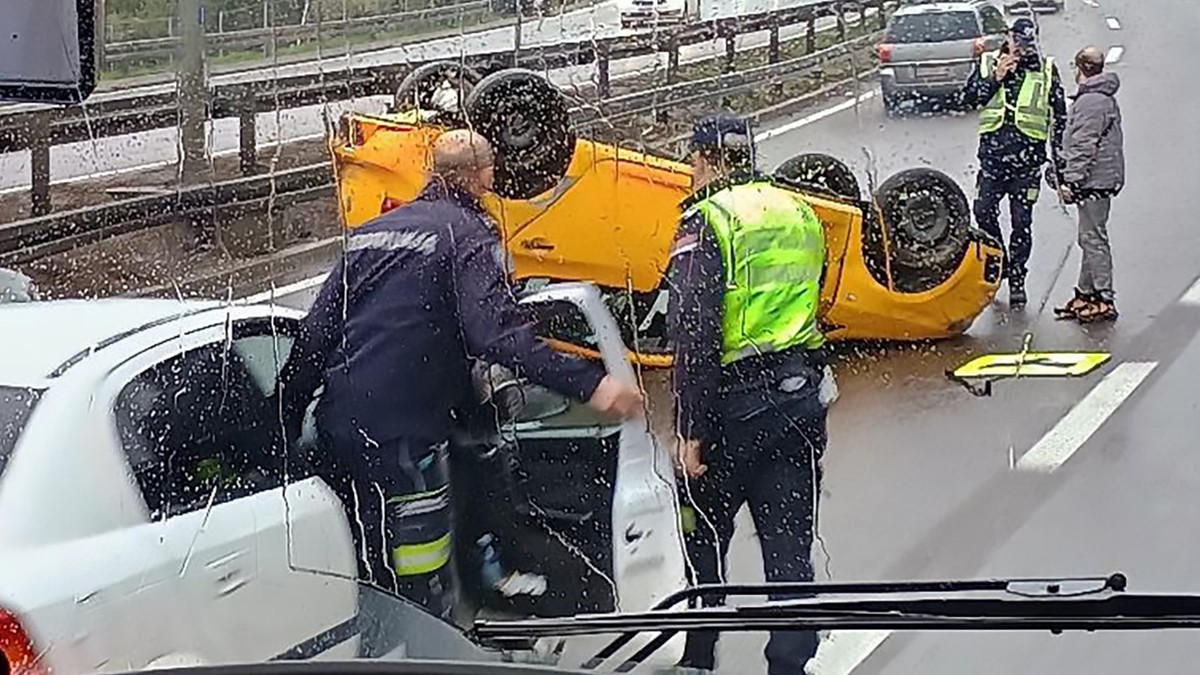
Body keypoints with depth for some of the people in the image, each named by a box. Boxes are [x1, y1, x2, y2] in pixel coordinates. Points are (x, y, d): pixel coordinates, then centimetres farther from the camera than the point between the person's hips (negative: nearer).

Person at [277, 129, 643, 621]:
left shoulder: (371, 232, 18)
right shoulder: (466, 234, -5)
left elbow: (315, 335, 17)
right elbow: (499, 334, -21)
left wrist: (288, 417, 24)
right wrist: (589, 386, -27)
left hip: (339, 428, 8)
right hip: (404, 435, -8)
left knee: (372, 577, 20)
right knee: (424, 592, -5)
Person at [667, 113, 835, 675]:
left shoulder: (707, 221, -11)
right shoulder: (799, 213, 10)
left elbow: (695, 337, -18)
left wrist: (691, 430, -15)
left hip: (734, 402, -5)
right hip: (801, 397, 6)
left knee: (703, 538, 12)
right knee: (789, 545, 9)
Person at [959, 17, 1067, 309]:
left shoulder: (1046, 70, 5)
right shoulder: (987, 63, 8)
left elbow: (1060, 117, 7)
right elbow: (968, 99, -2)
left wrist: (1059, 161, 3)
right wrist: (995, 78, -13)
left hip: (1027, 159, -1)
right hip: (992, 155, 1)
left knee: (1022, 222, 2)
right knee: (983, 213, -1)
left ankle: (1016, 277, 13)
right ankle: (997, 263, 20)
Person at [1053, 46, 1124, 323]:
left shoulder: (1090, 102, -16)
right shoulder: (1105, 99, 18)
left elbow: (1083, 146, -20)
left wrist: (1070, 180, -18)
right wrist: (1069, 177, 25)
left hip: (1094, 182, -11)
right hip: (1100, 182, 11)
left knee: (1093, 239, -8)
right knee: (1089, 239, 16)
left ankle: (1105, 301, -7)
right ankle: (1086, 294, 24)